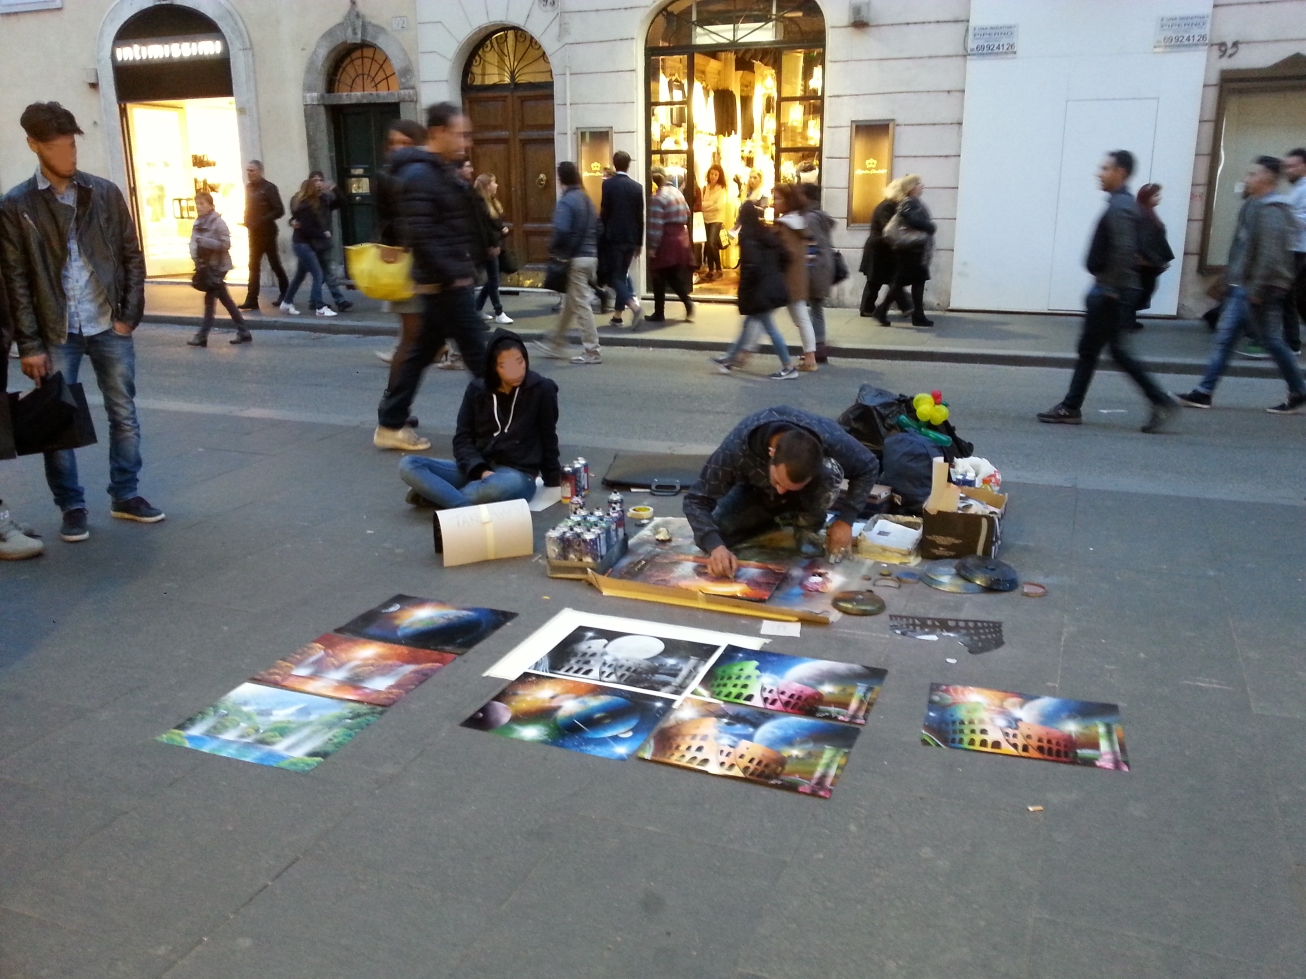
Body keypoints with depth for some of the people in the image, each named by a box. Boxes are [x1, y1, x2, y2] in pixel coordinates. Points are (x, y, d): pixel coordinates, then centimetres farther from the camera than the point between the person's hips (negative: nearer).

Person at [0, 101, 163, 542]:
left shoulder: (105, 193, 4)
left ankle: (126, 495, 22)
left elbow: (132, 257, 6)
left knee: (124, 414, 8)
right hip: (56, 334, -2)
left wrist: (128, 316, -2)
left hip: (109, 327, 2)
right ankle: (72, 507, 17)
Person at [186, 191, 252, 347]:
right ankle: (243, 332, 16)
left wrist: (205, 241, -24)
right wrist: (195, 256, -7)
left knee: (210, 299, -4)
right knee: (225, 300, 10)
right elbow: (194, 242, 12)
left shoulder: (218, 222, -13)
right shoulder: (198, 223, 9)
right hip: (205, 266, 8)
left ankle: (202, 336, 3)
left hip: (217, 266, -8)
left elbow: (226, 244, -19)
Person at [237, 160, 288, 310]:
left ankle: (285, 294, 18)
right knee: (253, 266, 3)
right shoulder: (248, 187, 11)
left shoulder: (269, 187, -10)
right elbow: (249, 208, 18)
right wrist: (247, 222, 0)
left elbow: (279, 210, -16)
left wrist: (262, 220, -22)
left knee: (275, 264, 3)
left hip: (267, 232, -6)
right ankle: (252, 299, 1)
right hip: (253, 232, 6)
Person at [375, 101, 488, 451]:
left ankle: (391, 424, 19)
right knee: (477, 351, -3)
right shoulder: (420, 175, -16)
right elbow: (419, 235, -23)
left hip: (448, 280, 10)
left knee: (421, 349, 12)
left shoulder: (440, 170, 16)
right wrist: (451, 274, -21)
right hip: (446, 282, -10)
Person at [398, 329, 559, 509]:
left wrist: (553, 481, 10)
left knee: (504, 485, -43)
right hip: (475, 470, 4)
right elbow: (463, 438, 2)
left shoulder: (541, 390, -5)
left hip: (518, 475, -4)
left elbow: (548, 439, 5)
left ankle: (436, 494, -24)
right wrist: (480, 470, -15)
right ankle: (471, 510, -34)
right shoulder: (477, 389, 4)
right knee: (408, 465, -17)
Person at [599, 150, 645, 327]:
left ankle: (634, 306, -22)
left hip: (613, 237, -4)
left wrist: (601, 236, 3)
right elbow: (640, 217, 6)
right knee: (622, 274, 13)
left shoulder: (608, 184, -8)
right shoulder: (637, 187, 3)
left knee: (615, 276, 0)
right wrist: (639, 242, 13)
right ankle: (617, 315, 16)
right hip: (631, 238, 4)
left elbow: (604, 213, -8)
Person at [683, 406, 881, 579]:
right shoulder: (736, 448, -40)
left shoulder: (831, 440, -38)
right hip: (755, 491, 1)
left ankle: (808, 529, -7)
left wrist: (846, 519, -28)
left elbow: (868, 467, -18)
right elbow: (697, 500, -32)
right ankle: (779, 519, 5)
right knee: (712, 537, -21)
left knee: (830, 473, -36)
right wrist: (715, 546, -48)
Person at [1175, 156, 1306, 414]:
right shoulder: (1254, 206, 14)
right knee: (1224, 338, 6)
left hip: (1261, 289, -10)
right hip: (1242, 287, 10)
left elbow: (1270, 255, -23)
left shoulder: (1272, 212, -16)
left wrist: (1257, 289, -24)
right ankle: (1204, 392, 6)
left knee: (1272, 342, 0)